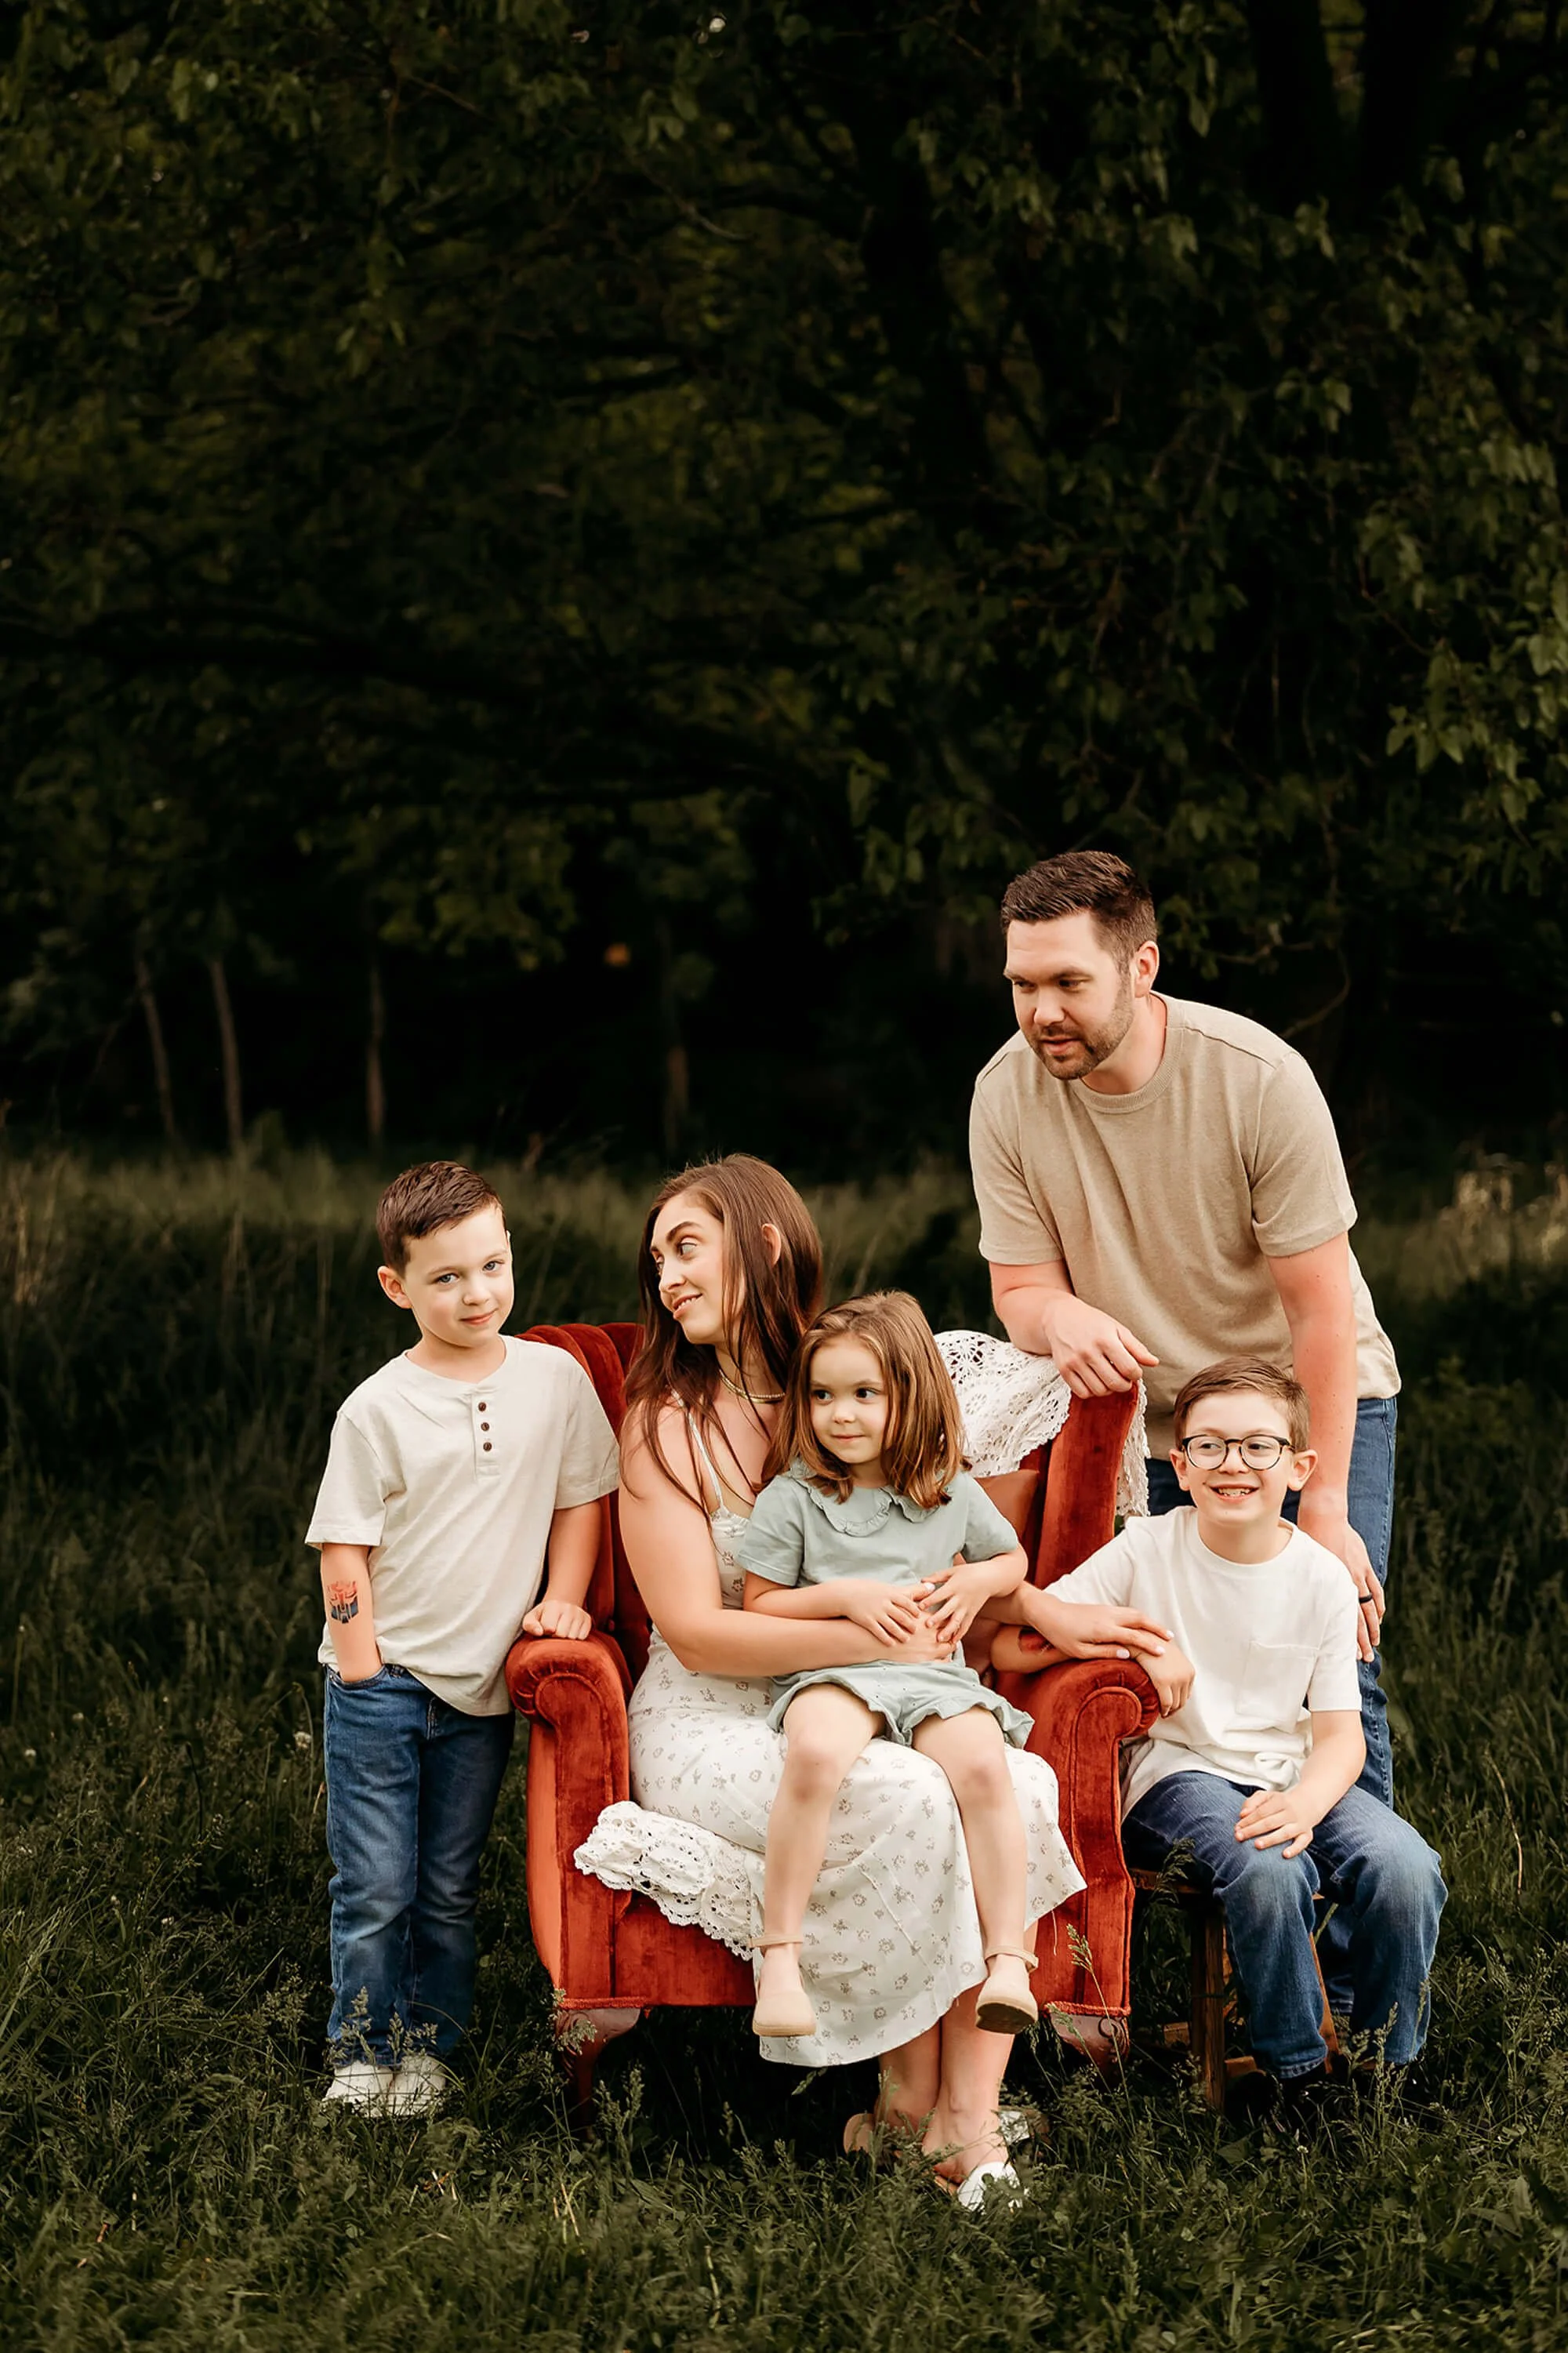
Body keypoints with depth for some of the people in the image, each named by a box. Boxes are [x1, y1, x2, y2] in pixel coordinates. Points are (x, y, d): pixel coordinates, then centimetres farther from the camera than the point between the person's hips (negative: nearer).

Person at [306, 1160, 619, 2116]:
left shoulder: (555, 1380, 0)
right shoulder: (378, 1409, -7)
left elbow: (581, 1498, 11)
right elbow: (345, 1545, -3)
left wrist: (562, 1600, -1)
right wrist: (363, 1663, -7)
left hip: (483, 1681, 2)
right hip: (383, 1678, -2)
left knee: (449, 1890, 10)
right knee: (375, 1890, 0)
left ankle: (429, 2046, 24)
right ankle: (363, 2052, 16)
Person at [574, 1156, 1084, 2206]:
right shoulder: (668, 1422, -4)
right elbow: (697, 1633, -12)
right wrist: (866, 1637, -22)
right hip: (712, 1730, -4)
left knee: (1021, 1785, -26)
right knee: (913, 1801, -32)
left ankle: (970, 2116, -27)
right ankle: (909, 2094, -17)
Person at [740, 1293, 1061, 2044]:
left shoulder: (953, 1495, 12)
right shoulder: (792, 1498, 6)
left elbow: (1013, 1557, 29)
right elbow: (760, 1606, 7)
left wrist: (980, 1582, 6)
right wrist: (846, 1597, -7)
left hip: (933, 1672, 2)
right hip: (830, 1671, -2)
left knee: (983, 1765, -30)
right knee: (814, 1755, -37)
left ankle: (1008, 1958, -25)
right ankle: (780, 1959, -32)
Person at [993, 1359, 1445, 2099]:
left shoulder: (1321, 1578, 1)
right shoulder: (1146, 1551, -4)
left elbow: (1340, 1732, 0)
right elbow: (1008, 1647, -9)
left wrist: (1304, 1803, -22)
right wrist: (1136, 1641, -20)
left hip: (1291, 1776, 3)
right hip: (1177, 1772, -3)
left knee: (1404, 1867, -25)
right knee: (1266, 1870, -34)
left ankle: (1386, 2067, -3)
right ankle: (1298, 2073, -13)